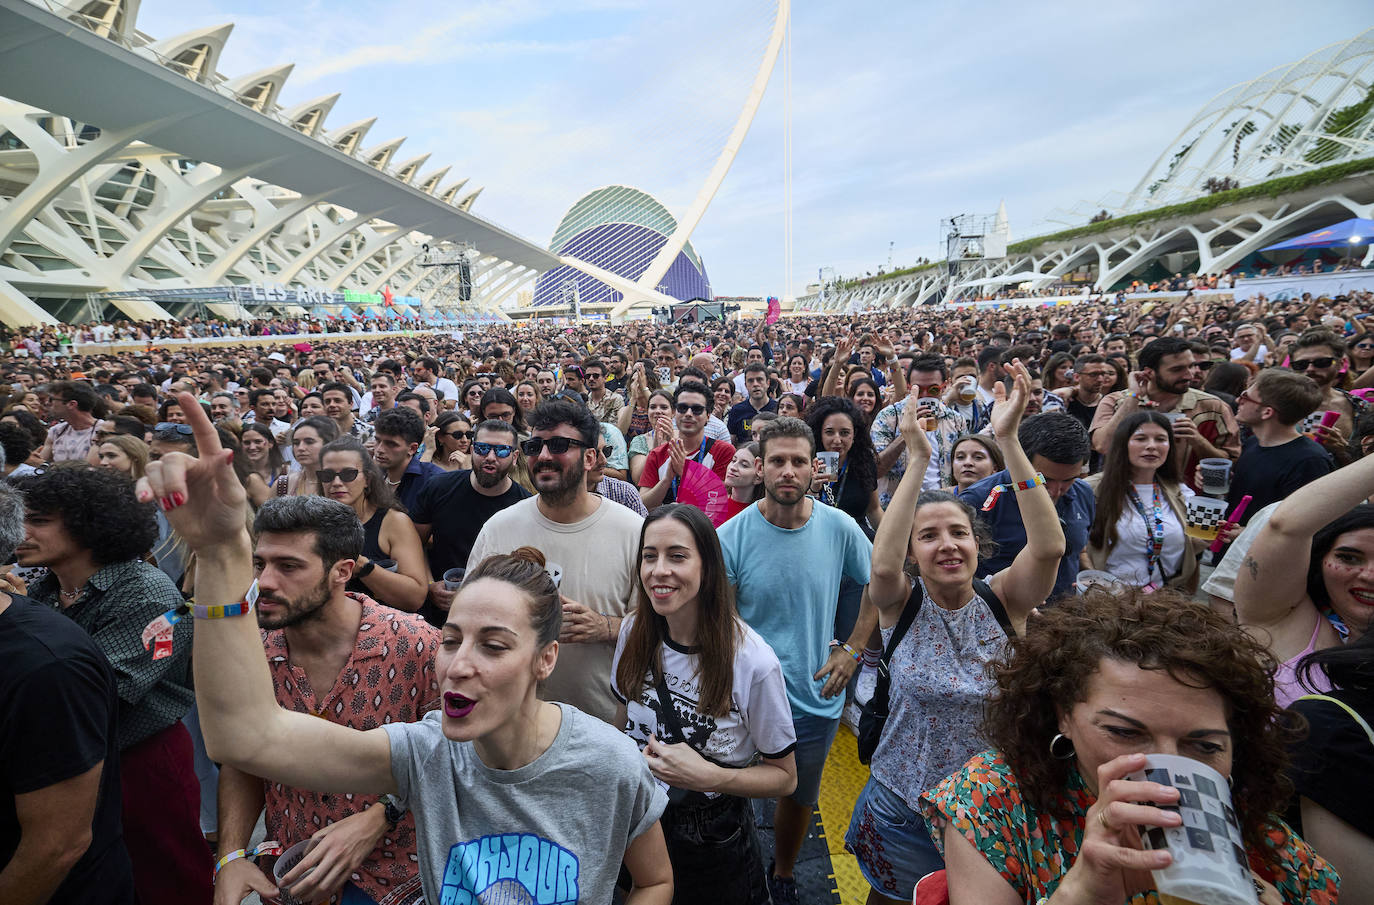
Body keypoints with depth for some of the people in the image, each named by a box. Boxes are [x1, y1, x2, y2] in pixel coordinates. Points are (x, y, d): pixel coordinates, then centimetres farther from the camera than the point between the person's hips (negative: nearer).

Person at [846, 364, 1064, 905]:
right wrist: (918, 459, -38)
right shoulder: (902, 606, -14)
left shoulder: (1004, 600, -11)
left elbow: (1048, 546, -29)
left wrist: (1008, 440, -37)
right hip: (902, 810, -1)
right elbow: (882, 563, -37)